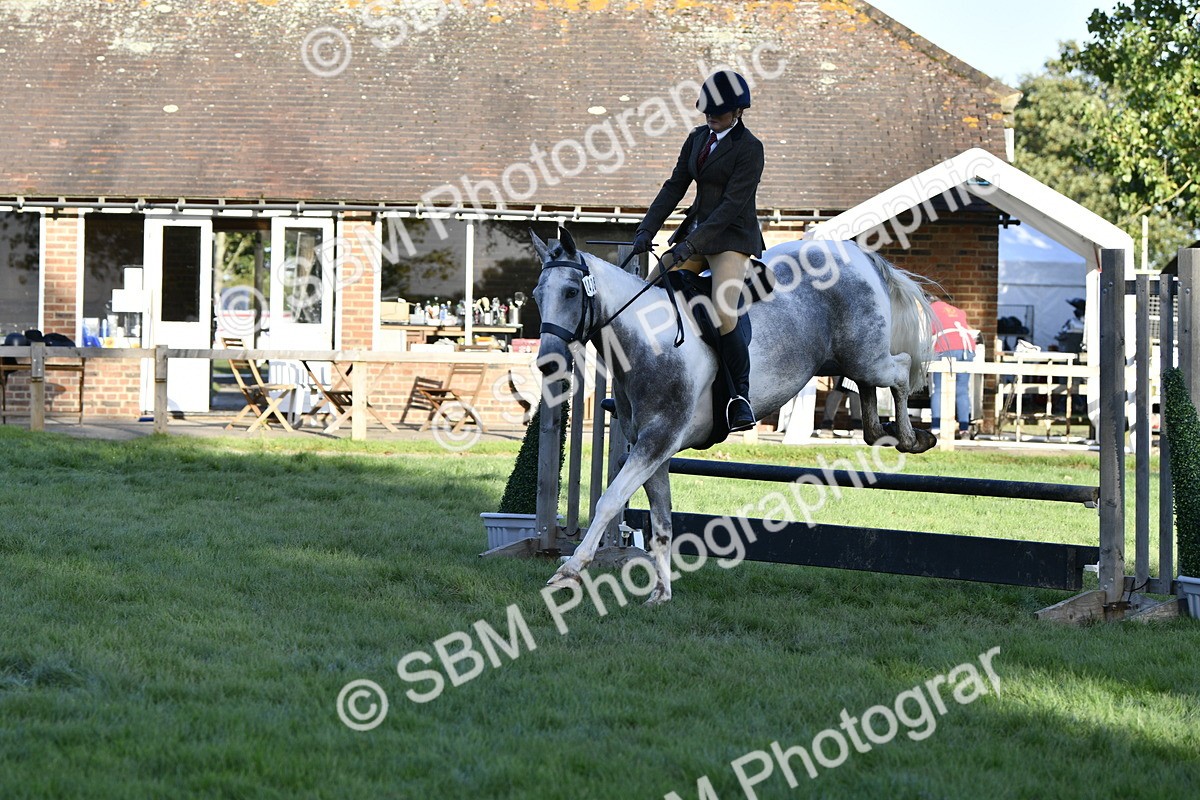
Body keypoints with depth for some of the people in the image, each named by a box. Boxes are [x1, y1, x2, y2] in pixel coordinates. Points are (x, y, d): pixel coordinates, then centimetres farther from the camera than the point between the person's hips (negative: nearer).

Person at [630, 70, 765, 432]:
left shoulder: (749, 149, -13)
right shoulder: (697, 139, 9)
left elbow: (733, 203, -19)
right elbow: (675, 186, 9)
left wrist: (691, 244, -25)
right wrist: (647, 230, -3)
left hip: (732, 238, -8)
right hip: (696, 232, 8)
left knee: (723, 318, -23)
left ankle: (741, 396, -7)